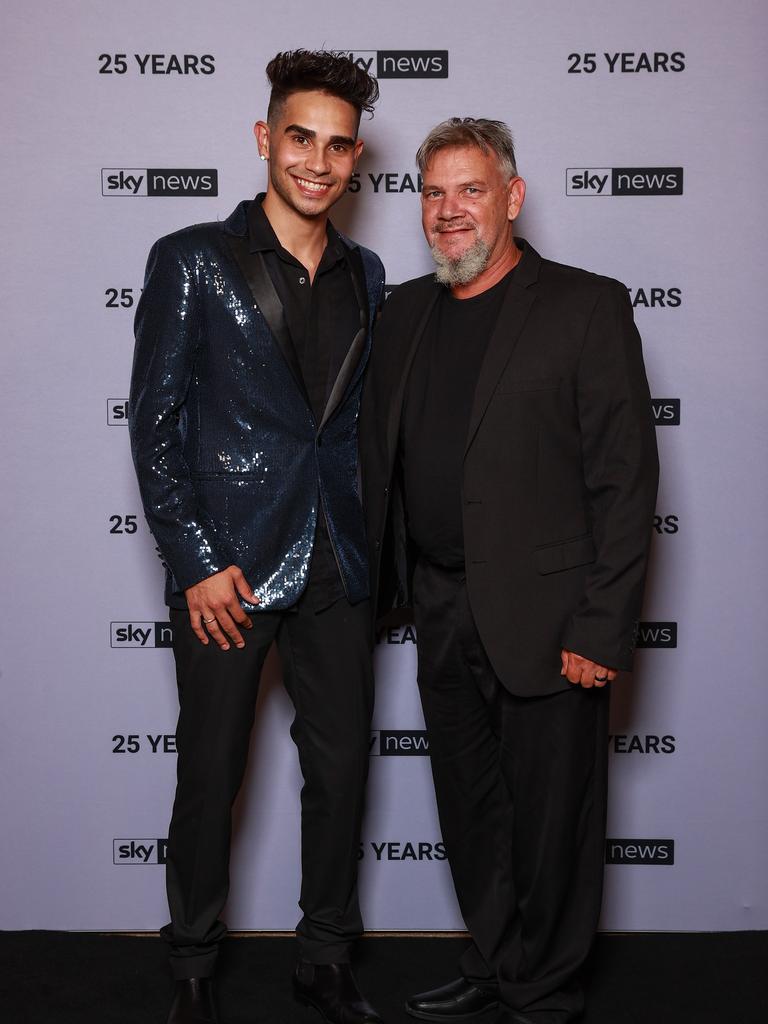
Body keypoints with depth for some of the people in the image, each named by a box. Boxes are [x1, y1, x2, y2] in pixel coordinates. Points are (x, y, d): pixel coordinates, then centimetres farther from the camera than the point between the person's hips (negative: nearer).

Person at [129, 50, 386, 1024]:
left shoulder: (364, 274, 11)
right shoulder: (191, 260, -3)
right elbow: (154, 422, -6)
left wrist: (369, 541, 7)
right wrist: (197, 562, -11)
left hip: (336, 568, 4)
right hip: (227, 567, -4)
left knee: (341, 770, 11)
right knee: (209, 778, 7)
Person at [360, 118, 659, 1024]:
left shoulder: (587, 308, -7)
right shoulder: (404, 312, 11)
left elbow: (625, 477, -11)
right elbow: (378, 457, 16)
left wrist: (602, 630, -16)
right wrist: (380, 588, 10)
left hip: (545, 619, -5)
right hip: (441, 613, 6)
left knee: (550, 821, 7)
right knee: (470, 813, 17)